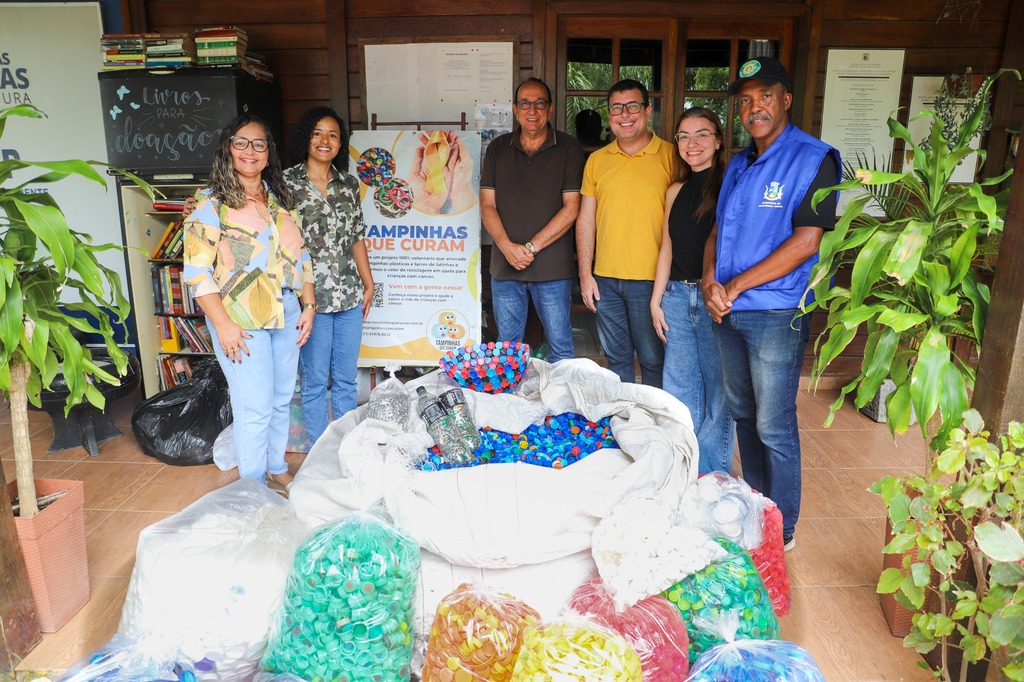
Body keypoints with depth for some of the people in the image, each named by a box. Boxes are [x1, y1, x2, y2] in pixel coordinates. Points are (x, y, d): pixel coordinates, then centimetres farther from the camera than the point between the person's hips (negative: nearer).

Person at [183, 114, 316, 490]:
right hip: (241, 322, -5)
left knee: (282, 399, 15)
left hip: (286, 315, 6)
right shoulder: (212, 205, -7)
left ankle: (277, 467, 34)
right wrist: (223, 324, -17)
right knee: (255, 407, -2)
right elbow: (197, 270, -12)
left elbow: (301, 256, 14)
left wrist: (308, 306, 8)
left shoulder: (280, 200, 11)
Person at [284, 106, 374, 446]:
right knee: (315, 382, 5)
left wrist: (368, 283, 12)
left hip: (349, 296, 4)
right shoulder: (286, 182, -3)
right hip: (310, 298, -4)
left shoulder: (348, 183, 10)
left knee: (346, 379, 13)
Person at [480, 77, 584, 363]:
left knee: (561, 348, 5)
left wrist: (531, 248, -12)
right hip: (504, 265, 3)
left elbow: (571, 208, -6)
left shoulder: (568, 149, 0)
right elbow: (487, 205, 3)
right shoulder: (498, 149, 8)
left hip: (552, 267, -2)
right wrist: (508, 247, -13)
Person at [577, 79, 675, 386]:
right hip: (605, 278, 4)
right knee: (616, 358, 14)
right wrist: (585, 274, 5)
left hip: (650, 279, -3)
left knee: (653, 360, 4)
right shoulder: (597, 160, 9)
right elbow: (586, 218, 10)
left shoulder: (670, 156, -2)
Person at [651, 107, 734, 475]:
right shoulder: (676, 191, 12)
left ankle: (714, 475, 20)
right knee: (678, 388, 11)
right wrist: (656, 300, 13)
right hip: (677, 295, 6)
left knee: (717, 388, 5)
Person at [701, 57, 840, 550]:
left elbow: (806, 240, -17)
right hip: (727, 312, 7)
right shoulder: (737, 166, 14)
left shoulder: (814, 158, -9)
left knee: (774, 427, 0)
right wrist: (710, 280, -5)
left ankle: (783, 529, 18)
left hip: (777, 314, -7)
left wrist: (736, 285, -16)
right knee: (742, 413, 17)